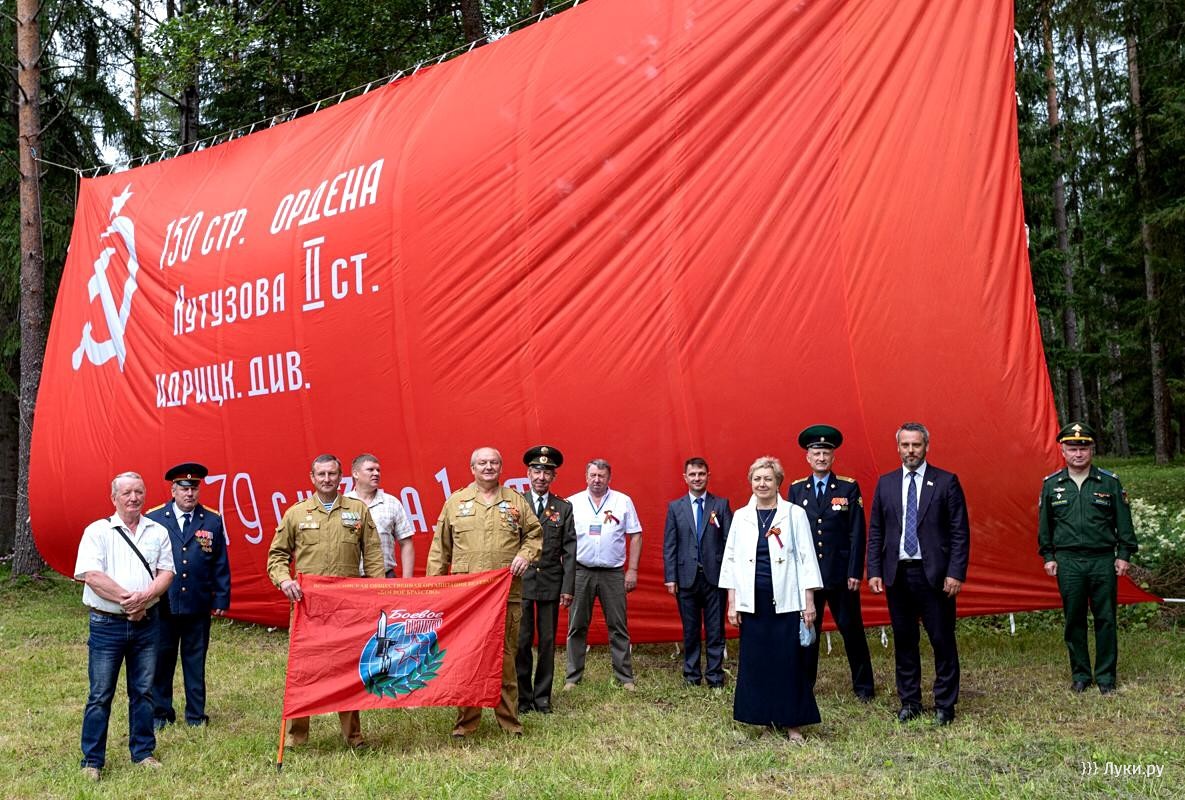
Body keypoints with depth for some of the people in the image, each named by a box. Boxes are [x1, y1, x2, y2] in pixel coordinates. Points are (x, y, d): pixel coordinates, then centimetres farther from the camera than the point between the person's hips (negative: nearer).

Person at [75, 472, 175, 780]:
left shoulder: (158, 532, 8)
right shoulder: (97, 531, -3)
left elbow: (166, 572, 2)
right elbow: (92, 575, -13)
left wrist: (144, 597, -16)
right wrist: (127, 599, -16)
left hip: (146, 623, 3)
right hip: (107, 625, -3)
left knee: (143, 692, 10)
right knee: (100, 695, 2)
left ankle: (143, 752, 22)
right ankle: (92, 760, 12)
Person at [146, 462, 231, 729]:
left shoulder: (212, 521, 4)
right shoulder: (153, 519, -1)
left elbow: (221, 565, 5)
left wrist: (222, 600, 1)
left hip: (199, 606, 1)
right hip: (162, 605, -1)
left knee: (195, 661, 10)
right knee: (161, 660, 8)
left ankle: (196, 715, 21)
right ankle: (160, 713, 23)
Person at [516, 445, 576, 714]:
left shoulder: (564, 508, 6)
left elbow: (569, 551, 3)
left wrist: (568, 588, -3)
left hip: (551, 584, 1)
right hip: (520, 582, -1)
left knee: (547, 642, 7)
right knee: (521, 641, 2)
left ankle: (543, 697, 17)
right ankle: (523, 697, 14)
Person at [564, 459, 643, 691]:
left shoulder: (623, 502, 3)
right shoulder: (572, 503, 4)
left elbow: (635, 536, 4)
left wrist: (633, 570, -2)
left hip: (613, 573, 0)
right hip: (580, 571, 1)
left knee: (618, 626, 4)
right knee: (577, 626, 6)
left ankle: (625, 677, 12)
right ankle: (573, 676, 15)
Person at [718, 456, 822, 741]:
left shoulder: (795, 514, 0)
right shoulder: (741, 516, 7)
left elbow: (807, 558, 1)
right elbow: (731, 560, 9)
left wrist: (809, 602, -4)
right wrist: (732, 603, 5)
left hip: (787, 600, -2)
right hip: (752, 602, 2)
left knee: (790, 661, 0)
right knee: (755, 660, 4)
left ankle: (792, 723, 12)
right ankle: (766, 718, 18)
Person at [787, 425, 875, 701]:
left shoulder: (849, 487, 0)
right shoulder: (796, 489, 6)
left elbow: (857, 533, -3)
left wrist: (855, 572, -8)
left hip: (841, 573, -2)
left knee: (851, 629, 5)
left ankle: (863, 686, 18)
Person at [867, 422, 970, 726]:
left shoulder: (946, 482, 0)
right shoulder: (885, 484, 9)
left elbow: (960, 532, -2)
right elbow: (875, 532, 10)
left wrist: (956, 573, -10)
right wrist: (874, 571, 1)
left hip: (935, 574, -3)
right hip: (897, 573, 3)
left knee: (943, 641, 2)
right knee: (904, 641, 10)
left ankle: (944, 705, 14)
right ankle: (909, 702, 21)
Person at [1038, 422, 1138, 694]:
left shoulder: (1110, 482, 2)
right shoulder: (1051, 485, 4)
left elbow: (1123, 522, 6)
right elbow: (1044, 523, 10)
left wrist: (1124, 555, 1)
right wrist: (1048, 556, 6)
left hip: (1103, 560, 0)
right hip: (1068, 562, 1)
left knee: (1105, 619, 4)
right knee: (1074, 620, 6)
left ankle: (1105, 676, 15)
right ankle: (1080, 675, 18)